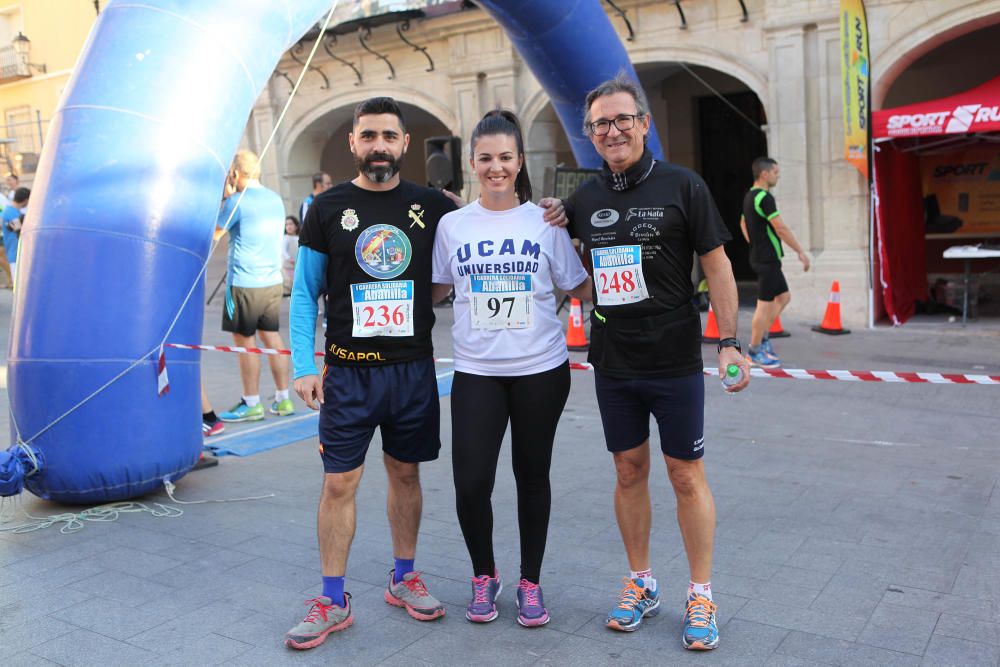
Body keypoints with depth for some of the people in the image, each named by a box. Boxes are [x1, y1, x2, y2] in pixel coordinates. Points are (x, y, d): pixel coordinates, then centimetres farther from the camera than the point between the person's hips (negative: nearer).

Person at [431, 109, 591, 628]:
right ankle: (483, 576, 23)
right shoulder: (452, 224, 4)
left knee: (533, 477, 11)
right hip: (476, 372, 1)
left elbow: (581, 290, 4)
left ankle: (530, 583, 29)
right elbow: (435, 291, 14)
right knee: (471, 483, -5)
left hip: (540, 370, 0)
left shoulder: (545, 221, 1)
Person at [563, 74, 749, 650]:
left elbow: (717, 266, -5)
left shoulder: (682, 186, -5)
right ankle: (642, 583, 28)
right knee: (630, 471, 12)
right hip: (613, 364, 4)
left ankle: (701, 594, 19)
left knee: (687, 476, 4)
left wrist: (730, 342, -9)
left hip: (675, 361, -3)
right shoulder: (584, 199, 5)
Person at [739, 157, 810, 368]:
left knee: (783, 297, 16)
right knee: (765, 305, -3)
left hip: (760, 256, 10)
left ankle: (762, 338, 19)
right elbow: (781, 228, -21)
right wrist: (801, 251, -16)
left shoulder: (749, 196, 13)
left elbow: (743, 224, 26)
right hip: (767, 259, -10)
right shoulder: (764, 197, -18)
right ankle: (755, 351, 5)